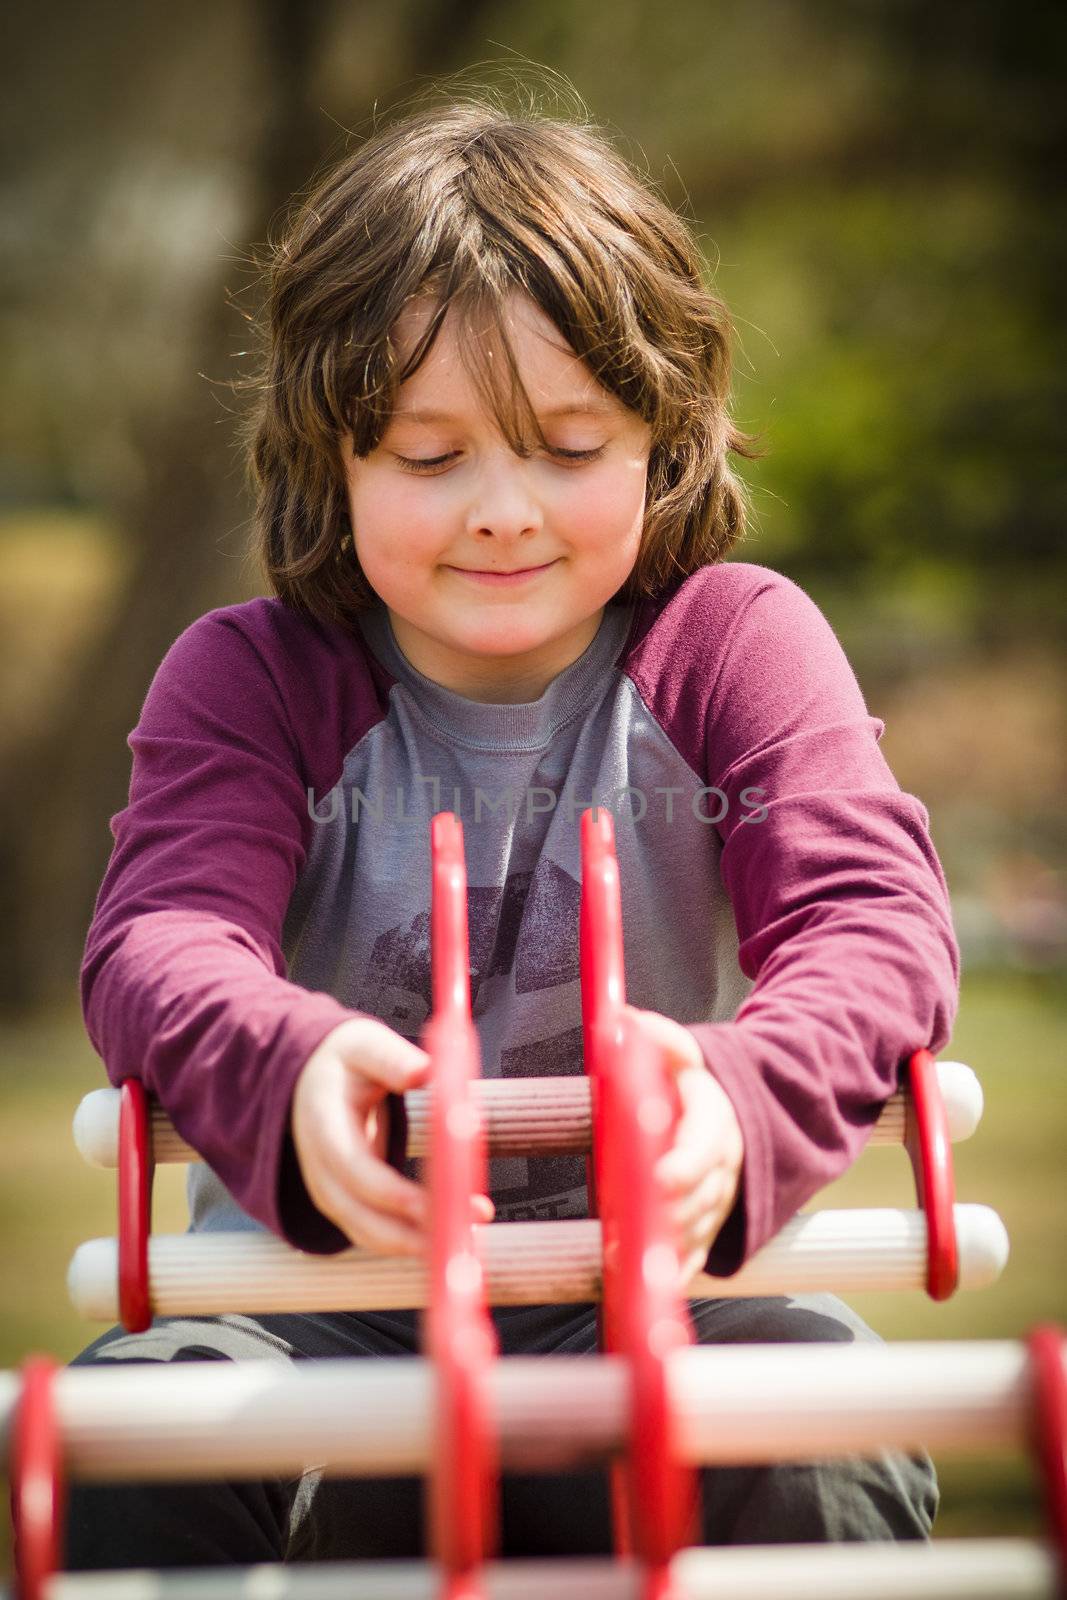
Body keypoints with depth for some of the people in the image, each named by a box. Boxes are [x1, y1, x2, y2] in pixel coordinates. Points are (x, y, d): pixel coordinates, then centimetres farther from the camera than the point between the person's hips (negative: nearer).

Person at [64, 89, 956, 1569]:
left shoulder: (734, 646, 0)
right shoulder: (250, 680, 1)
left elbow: (877, 922, -15)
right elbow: (158, 943, -15)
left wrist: (738, 1100, -40)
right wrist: (294, 1071, -42)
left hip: (654, 1299, 0)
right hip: (323, 1305, 1)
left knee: (825, 1441, -31)